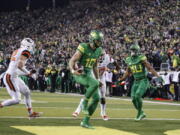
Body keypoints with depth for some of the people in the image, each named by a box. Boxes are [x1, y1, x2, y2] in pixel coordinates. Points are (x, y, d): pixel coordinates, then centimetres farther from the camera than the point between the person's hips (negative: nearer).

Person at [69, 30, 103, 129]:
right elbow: (72, 61, -15)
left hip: (89, 75, 8)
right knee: (95, 84, -36)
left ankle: (85, 121, 6)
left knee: (96, 98, -2)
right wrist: (73, 71, -35)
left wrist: (97, 79, 16)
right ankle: (84, 102, -16)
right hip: (79, 74, -8)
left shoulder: (98, 50, 7)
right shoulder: (83, 48, -16)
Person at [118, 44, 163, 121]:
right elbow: (128, 73, 19)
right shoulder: (129, 60, 6)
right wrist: (120, 80, 17)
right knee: (133, 99, -3)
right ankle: (142, 113, 17)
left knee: (137, 96, -23)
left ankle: (139, 113, -5)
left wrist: (157, 76, -27)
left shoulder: (141, 59, -13)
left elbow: (150, 68, -16)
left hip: (144, 81, -6)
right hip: (136, 82, 6)